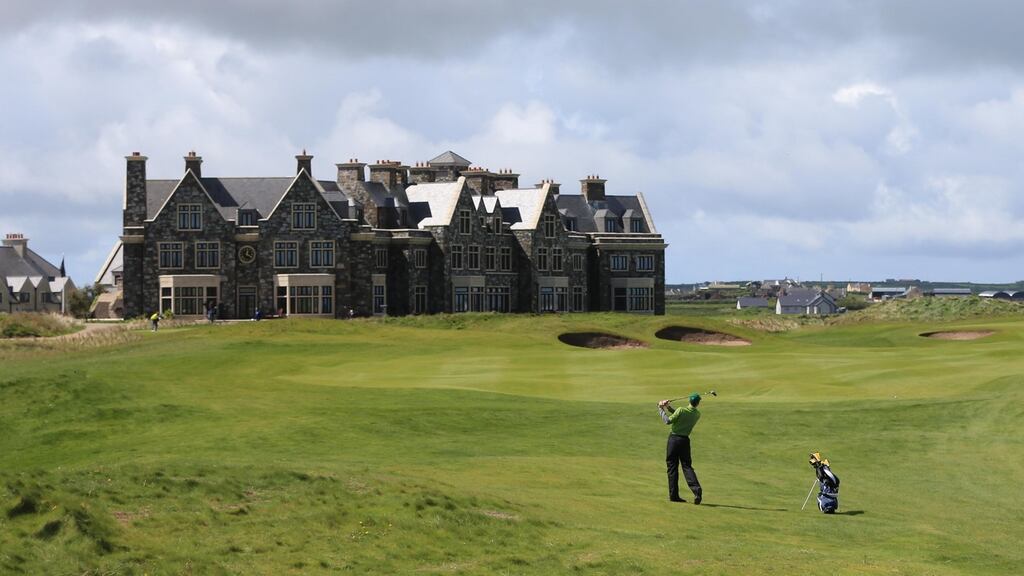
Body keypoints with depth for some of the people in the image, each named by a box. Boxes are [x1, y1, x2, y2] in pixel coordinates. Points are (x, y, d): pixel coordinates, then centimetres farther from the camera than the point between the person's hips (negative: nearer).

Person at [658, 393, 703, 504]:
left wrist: (661, 409, 1)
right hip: (685, 440, 3)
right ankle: (696, 489, -16)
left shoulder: (681, 410, -15)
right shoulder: (697, 415, 3)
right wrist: (669, 407, 8)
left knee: (672, 466, 4)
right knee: (687, 466, 6)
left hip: (674, 438, -3)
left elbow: (668, 421, -10)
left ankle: (674, 494, 4)